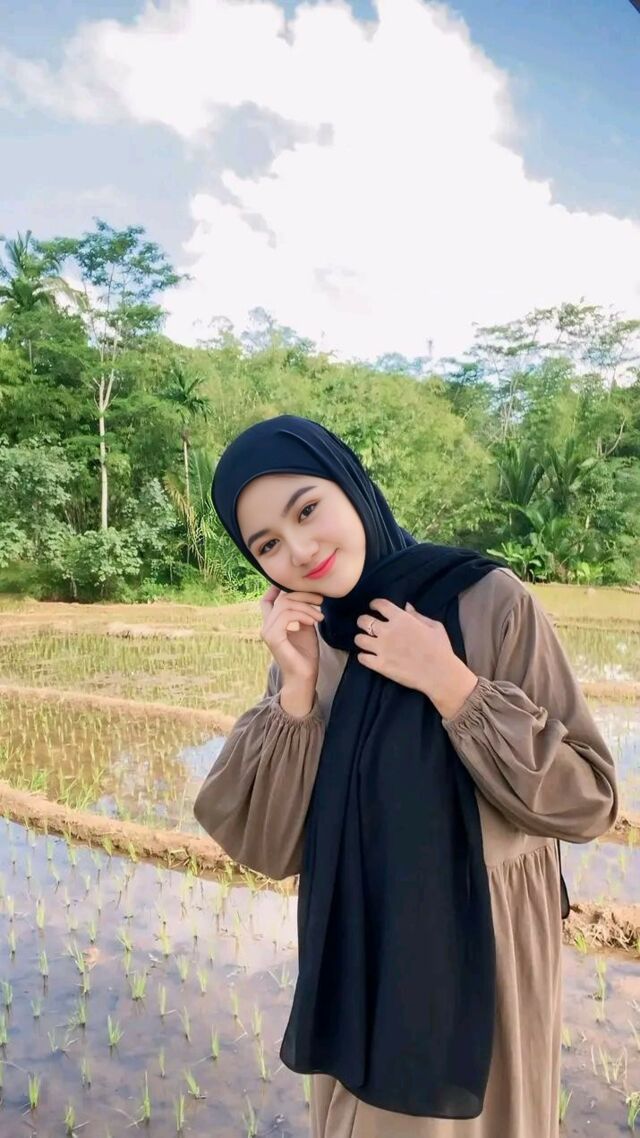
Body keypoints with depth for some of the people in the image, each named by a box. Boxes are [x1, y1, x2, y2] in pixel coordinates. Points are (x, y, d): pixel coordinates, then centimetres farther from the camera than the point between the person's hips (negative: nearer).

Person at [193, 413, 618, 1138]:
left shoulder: (489, 603, -18)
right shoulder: (303, 644, -6)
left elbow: (587, 801, -16)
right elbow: (264, 848, -9)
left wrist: (448, 682, -25)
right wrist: (298, 689, -21)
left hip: (478, 955, -3)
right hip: (351, 960, 4)